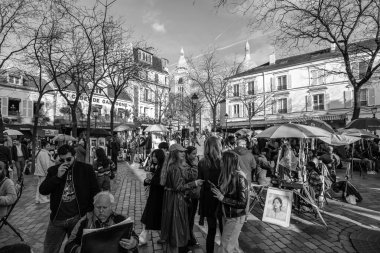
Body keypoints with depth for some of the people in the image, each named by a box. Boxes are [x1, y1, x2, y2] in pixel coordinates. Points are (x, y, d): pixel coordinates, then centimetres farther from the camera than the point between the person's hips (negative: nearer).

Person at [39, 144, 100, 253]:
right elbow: (42, 190, -3)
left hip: (78, 218, -2)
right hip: (57, 219, 3)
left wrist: (90, 212, -6)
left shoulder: (86, 169, -5)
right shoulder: (53, 170, 4)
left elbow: (95, 192, -3)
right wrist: (58, 176, -16)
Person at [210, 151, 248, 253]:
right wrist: (217, 190, -8)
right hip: (226, 215, 7)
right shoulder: (227, 175, -2)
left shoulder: (240, 178, -23)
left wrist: (222, 198, -24)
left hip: (236, 218, -7)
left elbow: (243, 203, -21)